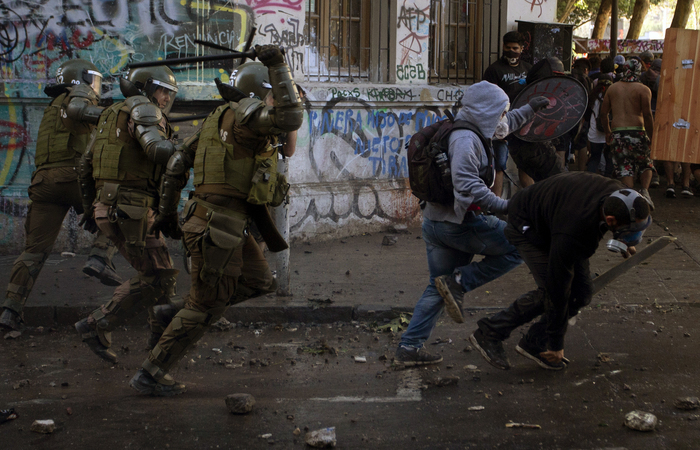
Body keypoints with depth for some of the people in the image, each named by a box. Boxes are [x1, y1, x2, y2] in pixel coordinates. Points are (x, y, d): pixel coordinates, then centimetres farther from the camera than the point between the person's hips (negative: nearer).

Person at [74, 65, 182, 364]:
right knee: (156, 277, -5)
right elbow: (157, 149, -25)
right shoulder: (142, 108, -6)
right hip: (131, 208, -10)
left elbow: (86, 163, 25)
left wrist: (90, 208, 28)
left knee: (160, 272, 16)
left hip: (108, 206, 10)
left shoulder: (113, 116, 23)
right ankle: (97, 326, -3)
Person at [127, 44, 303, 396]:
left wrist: (166, 212, 23)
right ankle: (150, 374, 11)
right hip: (220, 227, -10)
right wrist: (278, 64, -22)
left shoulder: (221, 118, 16)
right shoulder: (246, 113, -12)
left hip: (203, 218, 10)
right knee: (204, 308, 2)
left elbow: (178, 163, 17)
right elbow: (290, 119, -31)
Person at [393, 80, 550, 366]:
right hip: (461, 223, -10)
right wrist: (502, 206, -33)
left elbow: (504, 126, 37)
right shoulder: (466, 139, -17)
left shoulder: (472, 133, 15)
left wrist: (529, 109, 42)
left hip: (435, 222, 10)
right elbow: (467, 184, -31)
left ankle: (409, 348, 15)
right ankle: (458, 283, -6)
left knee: (437, 289, 16)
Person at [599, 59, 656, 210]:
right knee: (646, 165, 16)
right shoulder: (643, 90, -2)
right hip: (637, 131, -2)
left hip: (617, 133, 2)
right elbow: (647, 114, -9)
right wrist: (651, 136, -2)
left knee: (625, 169, 4)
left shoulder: (612, 88, 11)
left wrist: (607, 132, 24)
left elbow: (603, 112, 13)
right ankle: (644, 191, -4)